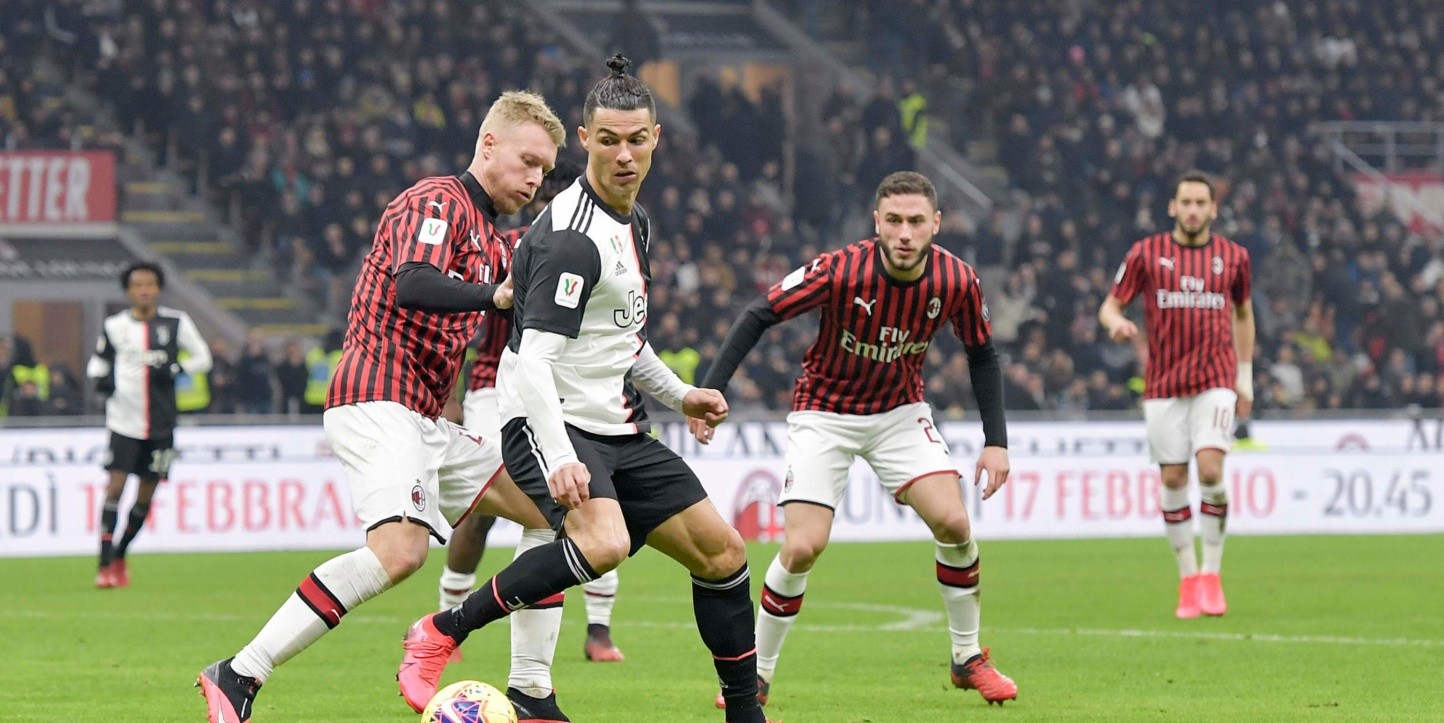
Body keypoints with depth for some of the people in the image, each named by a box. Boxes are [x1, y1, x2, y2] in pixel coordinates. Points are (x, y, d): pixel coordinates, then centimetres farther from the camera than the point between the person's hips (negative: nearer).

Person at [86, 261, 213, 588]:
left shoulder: (176, 322, 2)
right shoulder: (115, 326, 3)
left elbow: (203, 358, 7)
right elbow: (98, 362, 15)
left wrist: (175, 369, -11)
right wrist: (101, 378, -8)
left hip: (161, 424, 1)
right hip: (124, 422, -1)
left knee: (146, 495, 7)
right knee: (115, 485, -14)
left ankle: (120, 556, 26)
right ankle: (105, 565, -14)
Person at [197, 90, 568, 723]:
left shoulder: (486, 237, 26)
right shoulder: (438, 202, -7)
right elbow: (411, 285, -24)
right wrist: (500, 296, -37)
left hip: (421, 421, 11)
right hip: (379, 402, -11)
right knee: (399, 550, -30)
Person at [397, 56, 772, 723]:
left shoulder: (633, 223, 12)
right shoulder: (572, 237, -19)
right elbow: (533, 360, -26)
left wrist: (679, 395, 30)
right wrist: (560, 460, -37)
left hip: (618, 430, 9)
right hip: (552, 423, -9)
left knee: (722, 552, 8)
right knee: (603, 544, -34)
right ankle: (443, 633, -21)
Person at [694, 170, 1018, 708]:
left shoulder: (956, 281, -17)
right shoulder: (839, 271, -27)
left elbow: (981, 355, 1)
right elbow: (759, 316, -19)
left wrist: (996, 440, -4)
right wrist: (710, 391, -25)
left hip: (900, 411, 3)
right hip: (824, 414, -3)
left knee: (953, 523, -13)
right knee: (803, 547, -15)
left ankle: (968, 659, 8)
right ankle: (756, 676, 4)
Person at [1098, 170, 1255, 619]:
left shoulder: (1233, 257, 6)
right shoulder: (1146, 254, 1)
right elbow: (1110, 305, 5)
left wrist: (1245, 377, 18)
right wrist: (1115, 322, -20)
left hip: (1215, 377, -1)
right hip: (1163, 382, 1)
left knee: (1210, 468, -16)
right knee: (1173, 478, 1)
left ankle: (1211, 575, -5)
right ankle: (1188, 580, 12)